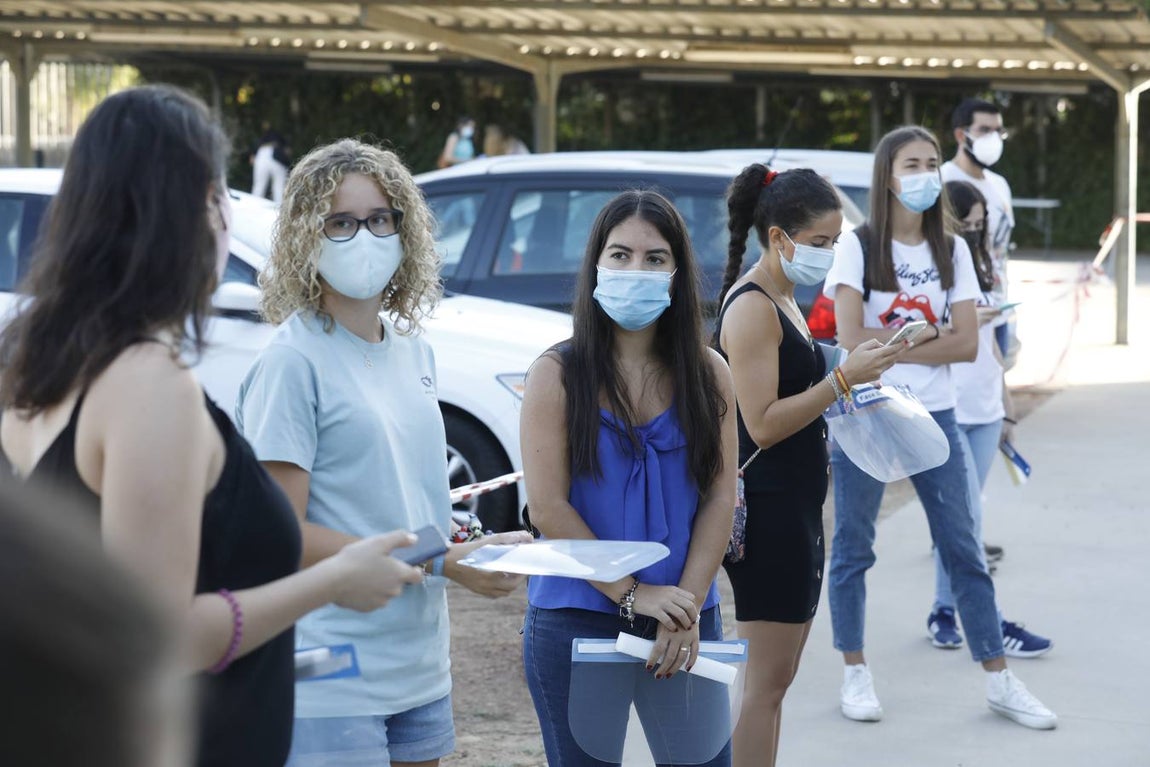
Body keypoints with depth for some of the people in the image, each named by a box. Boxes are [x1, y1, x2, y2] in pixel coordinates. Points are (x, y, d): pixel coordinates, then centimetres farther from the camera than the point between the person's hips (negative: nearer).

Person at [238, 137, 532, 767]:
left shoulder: (413, 351, 11)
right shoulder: (293, 361, -11)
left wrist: (472, 549, -1)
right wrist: (439, 563, -18)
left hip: (419, 665, 7)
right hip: (332, 684, -7)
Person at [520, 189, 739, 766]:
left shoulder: (708, 374, 4)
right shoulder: (558, 374, -4)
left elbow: (720, 497, 0)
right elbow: (548, 508, -10)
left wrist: (687, 605, -11)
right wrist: (632, 595, -15)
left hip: (689, 619, 2)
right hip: (575, 622, -2)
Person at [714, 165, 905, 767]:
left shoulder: (782, 300, 14)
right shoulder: (751, 307, -15)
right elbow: (763, 424, -21)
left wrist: (849, 374, 10)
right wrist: (842, 378, -23)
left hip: (795, 510, 10)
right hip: (768, 512, -10)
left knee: (775, 675, 14)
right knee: (767, 678, -6)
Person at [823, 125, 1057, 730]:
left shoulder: (951, 251, 6)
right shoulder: (858, 247, -6)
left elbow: (967, 344, -3)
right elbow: (852, 340, -15)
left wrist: (891, 342, -12)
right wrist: (929, 336, -9)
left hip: (935, 416, 3)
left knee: (963, 548, 5)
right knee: (853, 547, 5)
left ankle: (999, 680, 9)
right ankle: (855, 675, 18)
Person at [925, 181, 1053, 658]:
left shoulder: (977, 269, 15)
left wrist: (1006, 401, 20)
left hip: (984, 409, 7)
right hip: (945, 411, -7)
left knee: (958, 517, 9)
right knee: (968, 518, -9)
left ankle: (944, 611, 15)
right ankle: (991, 624, -8)